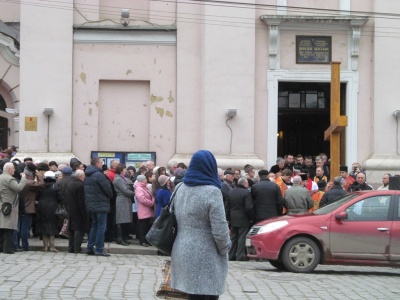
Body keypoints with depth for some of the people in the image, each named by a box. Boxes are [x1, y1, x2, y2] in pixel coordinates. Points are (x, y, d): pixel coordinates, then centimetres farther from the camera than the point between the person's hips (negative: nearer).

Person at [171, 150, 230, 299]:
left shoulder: (181, 189, 9)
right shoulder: (212, 191, -15)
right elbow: (219, 229, -17)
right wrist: (225, 248, -2)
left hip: (182, 253, 8)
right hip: (205, 258, -7)